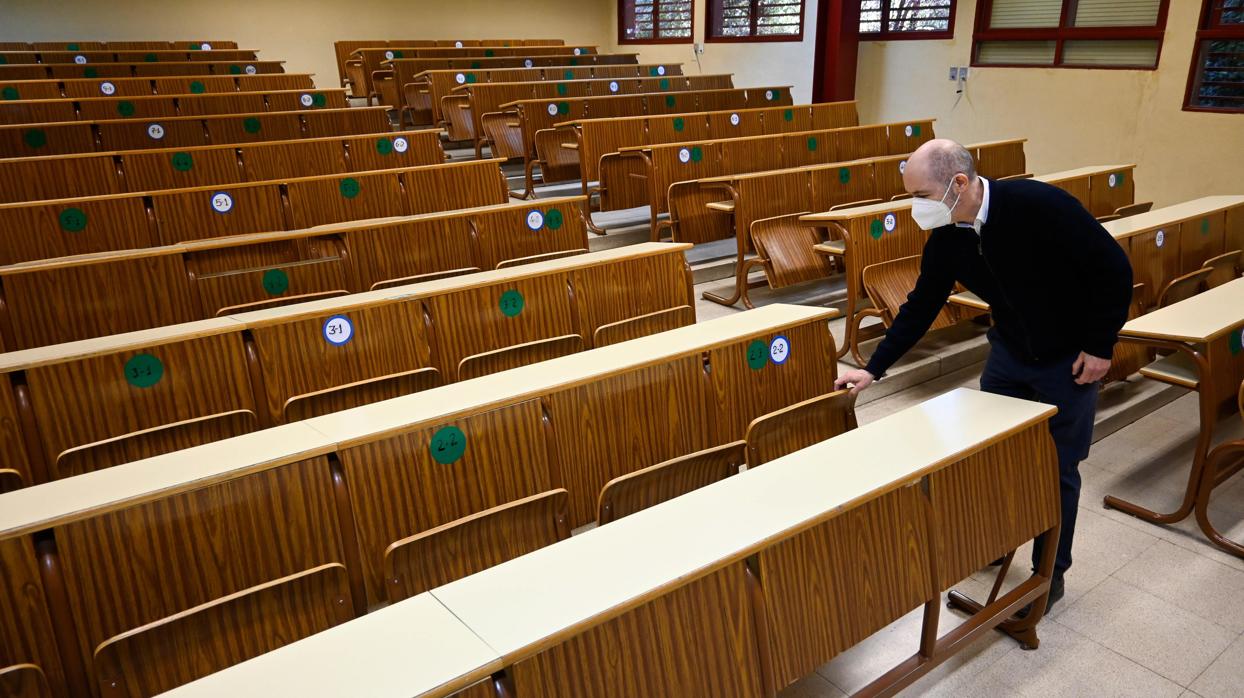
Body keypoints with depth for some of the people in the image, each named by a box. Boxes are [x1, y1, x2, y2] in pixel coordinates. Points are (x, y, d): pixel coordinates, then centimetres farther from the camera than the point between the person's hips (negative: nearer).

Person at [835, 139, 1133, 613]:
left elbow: (1113, 269, -21)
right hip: (1009, 352, 5)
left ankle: (1051, 572, 23)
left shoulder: (1039, 205, -29)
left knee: (1056, 468, 4)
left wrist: (1100, 346, -16)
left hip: (1070, 358, -5)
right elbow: (920, 307, -1)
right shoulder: (945, 238, -11)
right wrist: (874, 369, -1)